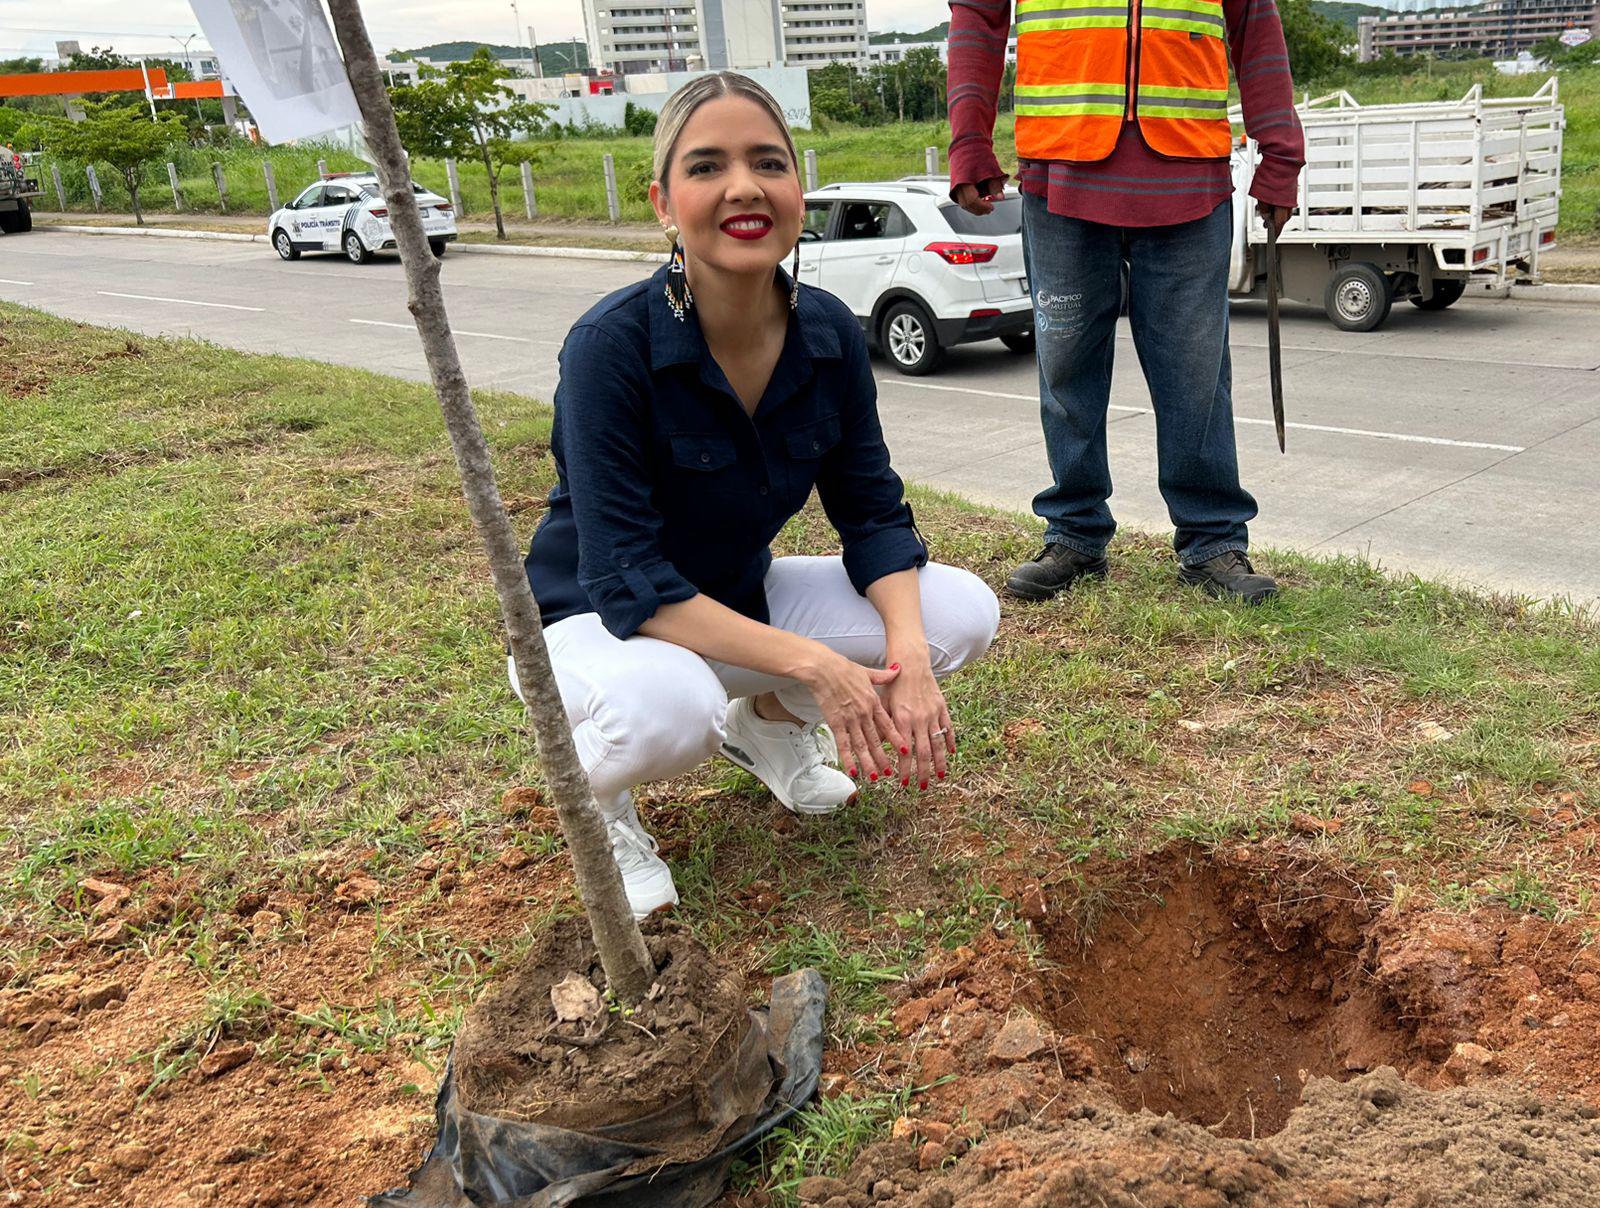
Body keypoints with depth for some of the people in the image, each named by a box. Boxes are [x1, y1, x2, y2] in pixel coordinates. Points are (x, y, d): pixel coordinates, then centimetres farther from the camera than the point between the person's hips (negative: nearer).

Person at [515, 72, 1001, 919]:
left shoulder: (828, 333, -11)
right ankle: (595, 790, -3)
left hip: (740, 596, 6)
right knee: (670, 707, -41)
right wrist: (810, 662, -36)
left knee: (963, 614, -11)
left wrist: (908, 654, -25)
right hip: (595, 622, -5)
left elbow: (873, 512, -6)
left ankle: (766, 721, 14)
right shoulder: (612, 346, -27)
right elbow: (628, 584, -29)